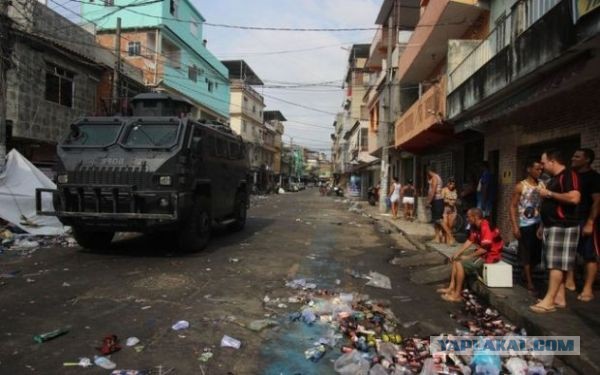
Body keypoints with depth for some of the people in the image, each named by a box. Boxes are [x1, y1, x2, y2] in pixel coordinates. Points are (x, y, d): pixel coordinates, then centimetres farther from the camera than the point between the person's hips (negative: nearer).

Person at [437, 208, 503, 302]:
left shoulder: (485, 227, -27)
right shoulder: (475, 226, 3)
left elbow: (484, 249, -29)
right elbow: (470, 241, 9)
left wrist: (468, 257, -19)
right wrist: (458, 253, 1)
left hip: (490, 255, -10)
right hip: (481, 251, 10)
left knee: (460, 263, -19)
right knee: (456, 259, 11)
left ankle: (457, 295, -11)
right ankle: (451, 287, 8)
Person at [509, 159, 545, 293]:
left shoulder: (542, 185, 5)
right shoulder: (520, 186, -6)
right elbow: (513, 206, -7)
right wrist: (515, 226, -13)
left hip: (539, 223, 4)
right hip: (525, 224, -4)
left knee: (537, 252, 11)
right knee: (526, 253, 2)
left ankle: (527, 274, 33)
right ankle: (529, 282, 11)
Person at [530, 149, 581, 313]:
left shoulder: (568, 175, -12)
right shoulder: (554, 178, 19)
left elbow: (574, 198, -29)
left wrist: (549, 193, -17)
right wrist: (543, 225, 21)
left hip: (563, 227, -10)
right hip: (552, 226, 10)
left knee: (556, 264, -9)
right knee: (557, 264, 11)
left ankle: (549, 301, -7)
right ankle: (559, 297, 16)